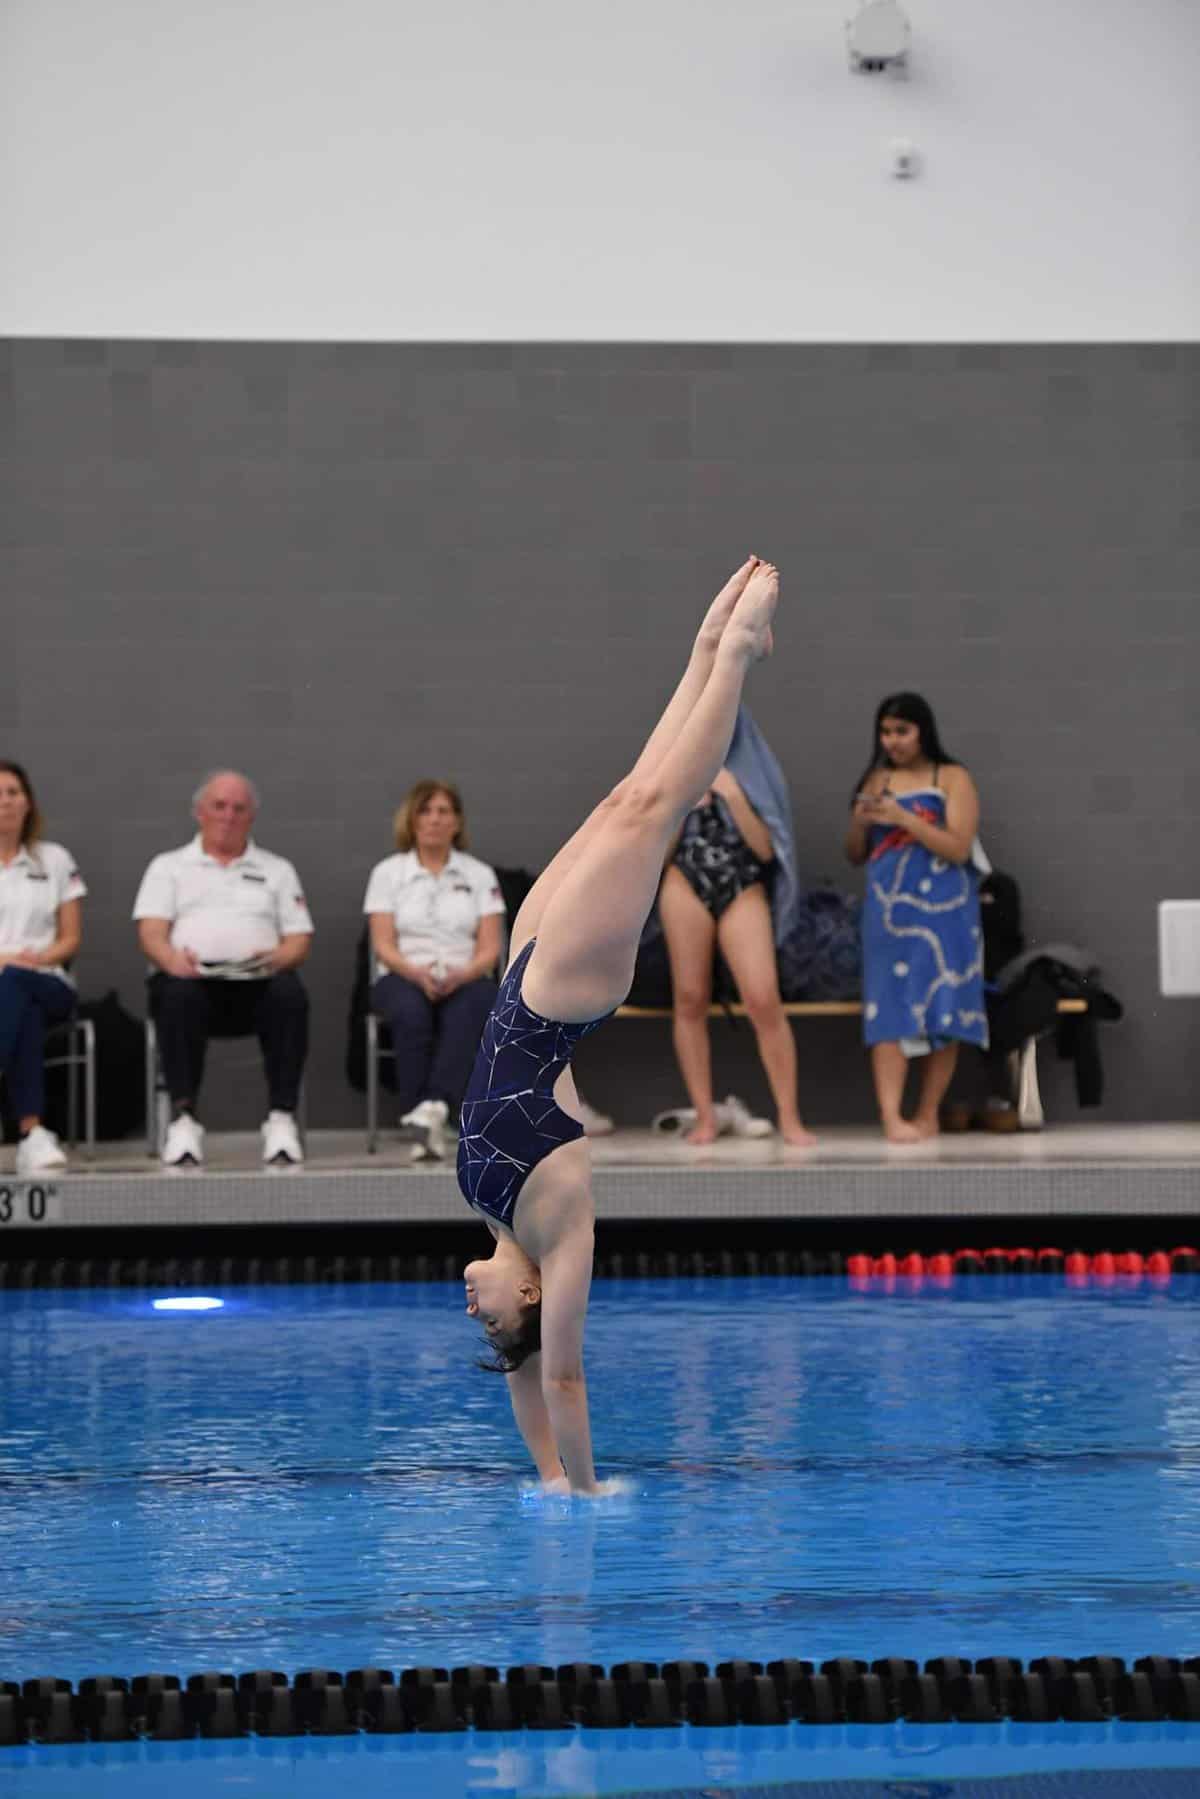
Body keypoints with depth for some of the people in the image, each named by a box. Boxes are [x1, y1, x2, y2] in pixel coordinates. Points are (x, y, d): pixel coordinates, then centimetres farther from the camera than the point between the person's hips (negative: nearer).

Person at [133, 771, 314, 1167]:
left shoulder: (277, 870, 26)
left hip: (257, 983, 1)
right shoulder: (169, 867, 23)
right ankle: (183, 1120, -36)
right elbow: (151, 931, 7)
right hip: (192, 979, -1)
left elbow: (299, 939, 15)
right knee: (177, 996, -38)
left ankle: (282, 1119, -33)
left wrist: (276, 958, -10)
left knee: (290, 994, -35)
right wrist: (171, 959, -18)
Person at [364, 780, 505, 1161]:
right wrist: (418, 973, -20)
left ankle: (435, 1107, -54)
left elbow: (490, 948, 4)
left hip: (465, 980, 0)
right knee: (411, 1011, -38)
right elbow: (383, 945, 0)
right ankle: (423, 1124, -42)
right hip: (403, 977, 0)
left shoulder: (480, 875, 12)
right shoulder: (387, 873, 10)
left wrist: (461, 974, -18)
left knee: (470, 1008, -38)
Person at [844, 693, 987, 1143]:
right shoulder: (876, 780, 12)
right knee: (888, 1009, -10)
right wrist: (859, 823, -5)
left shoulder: (952, 779, 2)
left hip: (942, 912, -2)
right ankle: (891, 1118, -18)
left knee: (942, 1011, -2)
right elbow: (856, 856, 16)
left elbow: (959, 848, -8)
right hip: (889, 910, 2)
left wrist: (904, 818, -16)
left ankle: (927, 1115, 5)